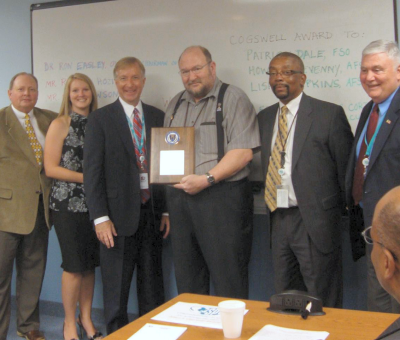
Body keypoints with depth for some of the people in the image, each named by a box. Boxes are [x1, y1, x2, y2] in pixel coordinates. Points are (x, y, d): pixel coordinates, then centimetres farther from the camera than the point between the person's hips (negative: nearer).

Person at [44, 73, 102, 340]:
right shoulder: (60, 125, -2)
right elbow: (50, 168, -7)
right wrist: (86, 177, -12)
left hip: (93, 202, 4)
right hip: (67, 203, -4)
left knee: (90, 263, 9)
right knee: (74, 265, -1)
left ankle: (86, 319, 24)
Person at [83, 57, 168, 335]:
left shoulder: (157, 116, 9)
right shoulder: (101, 118, -1)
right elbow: (92, 170, -6)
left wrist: (167, 210, 4)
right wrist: (100, 217, -13)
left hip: (151, 211, 3)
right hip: (118, 214, -3)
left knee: (152, 285, 13)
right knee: (116, 288, 7)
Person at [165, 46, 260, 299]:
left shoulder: (233, 98, -3)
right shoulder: (175, 104, 18)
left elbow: (243, 152, -13)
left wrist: (207, 179, -20)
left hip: (221, 198, -6)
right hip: (180, 198, 7)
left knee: (229, 283, -3)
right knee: (187, 281, 13)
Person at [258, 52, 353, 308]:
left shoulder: (330, 114, -5)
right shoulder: (264, 118, 12)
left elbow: (347, 167, -3)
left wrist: (344, 210, 0)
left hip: (315, 222, -6)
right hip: (278, 221, 6)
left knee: (323, 305, 3)